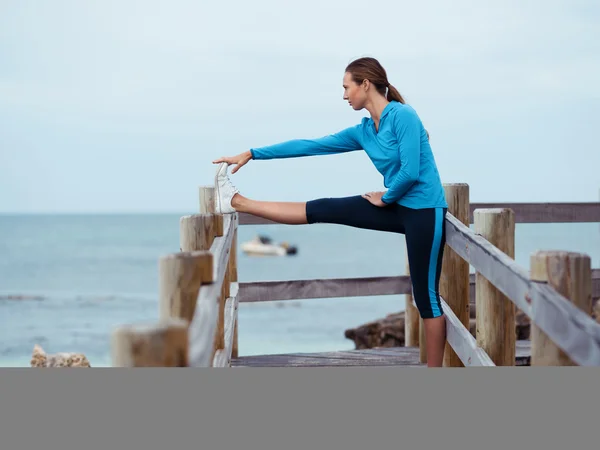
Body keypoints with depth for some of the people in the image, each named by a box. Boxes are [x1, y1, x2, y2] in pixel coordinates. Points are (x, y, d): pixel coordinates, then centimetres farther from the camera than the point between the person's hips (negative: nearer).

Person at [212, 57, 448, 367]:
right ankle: (237, 202, 12)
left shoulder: (402, 115, -16)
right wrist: (253, 154, 11)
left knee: (425, 295, -2)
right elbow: (310, 146, 10)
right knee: (322, 210, 4)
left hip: (423, 211, -7)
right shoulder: (363, 131, 8)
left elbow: (411, 172, -23)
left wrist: (385, 197, -5)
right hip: (397, 207, 7)